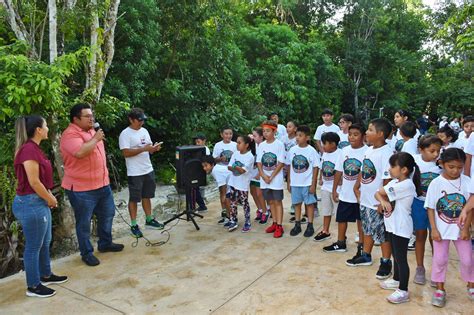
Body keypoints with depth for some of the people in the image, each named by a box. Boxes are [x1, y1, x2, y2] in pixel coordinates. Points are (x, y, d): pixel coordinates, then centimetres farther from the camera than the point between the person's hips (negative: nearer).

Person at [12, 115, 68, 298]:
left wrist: (49, 197, 7)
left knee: (45, 242, 21)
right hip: (31, 203, -10)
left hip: (39, 202, 10)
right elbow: (34, 182, -22)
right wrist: (50, 199, -9)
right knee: (34, 246, 4)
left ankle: (46, 276, 37)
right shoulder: (29, 149, -20)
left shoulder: (33, 148, 11)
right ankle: (33, 286, 18)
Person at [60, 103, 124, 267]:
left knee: (107, 214, 18)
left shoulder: (91, 131, 11)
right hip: (81, 188, -9)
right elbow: (80, 152, -36)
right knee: (84, 222, 5)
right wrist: (96, 139, -22)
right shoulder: (70, 134, -17)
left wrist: (105, 176, 22)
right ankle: (87, 253, 20)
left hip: (102, 183, 9)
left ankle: (105, 243, 36)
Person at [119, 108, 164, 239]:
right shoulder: (125, 134, -13)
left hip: (148, 170, 7)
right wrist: (144, 149, -25)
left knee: (147, 196, 17)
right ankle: (134, 226, 12)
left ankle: (149, 220, 29)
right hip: (135, 173, -7)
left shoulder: (144, 131, 10)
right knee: (134, 199, 3)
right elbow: (126, 153, -20)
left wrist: (154, 148, -9)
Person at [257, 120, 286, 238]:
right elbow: (259, 163, 4)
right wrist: (264, 176, -10)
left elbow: (281, 163, -12)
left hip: (276, 178, -5)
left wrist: (271, 177, -15)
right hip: (264, 179, 5)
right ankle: (274, 223, 25)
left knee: (277, 202, 1)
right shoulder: (261, 145, 5)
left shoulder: (279, 144, -9)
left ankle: (279, 226, 7)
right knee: (270, 201, 14)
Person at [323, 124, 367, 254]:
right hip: (345, 193, 5)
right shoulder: (344, 151, 1)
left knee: (361, 220, 11)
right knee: (341, 218, 16)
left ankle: (361, 246, 25)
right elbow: (339, 171, 7)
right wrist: (334, 190, 8)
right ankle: (340, 243, 33)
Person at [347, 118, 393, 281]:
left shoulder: (386, 153, -22)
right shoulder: (369, 150, 5)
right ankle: (366, 256, 39)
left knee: (383, 234, 7)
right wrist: (357, 187, 13)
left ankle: (386, 263, 24)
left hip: (377, 203, -8)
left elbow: (388, 180, -22)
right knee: (368, 230, 23)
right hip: (365, 200, 9)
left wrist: (383, 202, -19)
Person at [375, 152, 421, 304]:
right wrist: (383, 201, -18)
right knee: (396, 255, 22)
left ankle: (403, 291, 10)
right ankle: (396, 280, 39)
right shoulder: (395, 182, 6)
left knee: (401, 258, 0)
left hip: (401, 228, -9)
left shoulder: (406, 185, -22)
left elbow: (381, 192, -19)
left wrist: (382, 195, 3)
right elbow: (378, 193, 1)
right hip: (392, 225, 9)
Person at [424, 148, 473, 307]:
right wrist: (434, 229, -10)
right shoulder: (436, 183, -12)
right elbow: (430, 208, -7)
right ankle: (440, 289, 25)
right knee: (439, 259, 8)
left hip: (461, 229, 1)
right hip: (441, 229, -1)